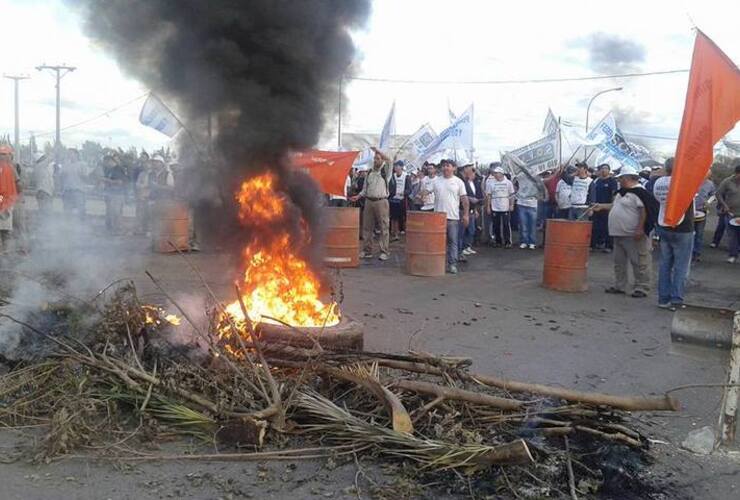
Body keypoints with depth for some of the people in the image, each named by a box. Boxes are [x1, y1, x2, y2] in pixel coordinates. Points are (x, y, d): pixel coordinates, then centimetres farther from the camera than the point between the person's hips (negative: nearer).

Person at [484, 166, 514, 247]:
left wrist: (511, 205, -2)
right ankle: (498, 241, 17)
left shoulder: (508, 182, 1)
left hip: (505, 208, -1)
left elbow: (511, 195, 5)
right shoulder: (490, 183, 1)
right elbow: (488, 196, 3)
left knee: (506, 225, -1)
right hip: (494, 208, 1)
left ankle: (507, 242, 6)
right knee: (496, 225, 5)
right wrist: (488, 207, -1)